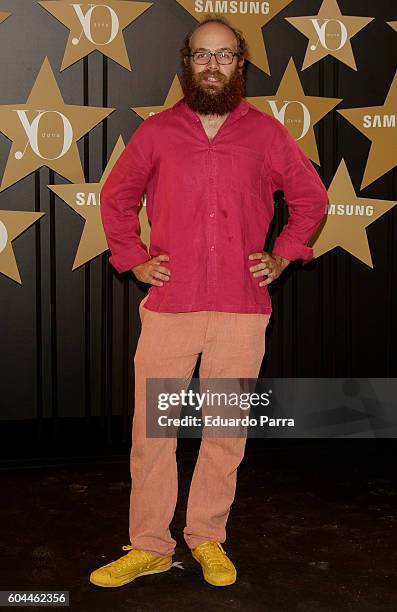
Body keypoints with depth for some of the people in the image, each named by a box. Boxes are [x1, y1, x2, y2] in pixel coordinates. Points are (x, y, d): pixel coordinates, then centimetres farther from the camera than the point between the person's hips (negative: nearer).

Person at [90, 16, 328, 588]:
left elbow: (311, 197, 17)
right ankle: (148, 547, 15)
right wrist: (133, 258, 7)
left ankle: (208, 539, 24)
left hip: (243, 309, 0)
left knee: (227, 429, 7)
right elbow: (115, 197, 18)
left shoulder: (267, 133, 6)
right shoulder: (156, 131, 6)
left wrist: (281, 257, 7)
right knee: (151, 428, 2)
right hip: (168, 305, 0)